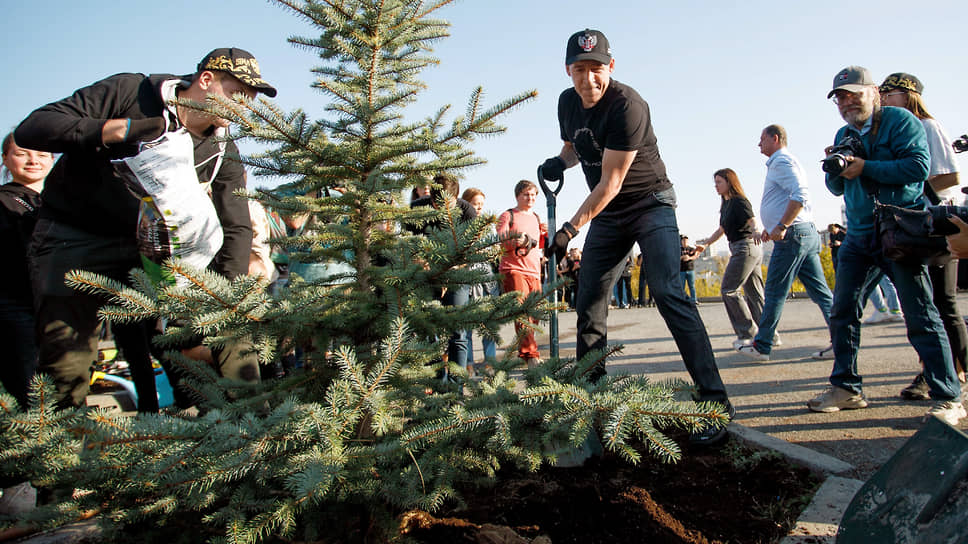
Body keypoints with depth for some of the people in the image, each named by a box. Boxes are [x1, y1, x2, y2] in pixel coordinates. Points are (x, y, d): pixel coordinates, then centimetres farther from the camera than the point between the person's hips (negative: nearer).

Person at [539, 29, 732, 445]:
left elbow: (611, 181, -24)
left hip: (649, 204, -7)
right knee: (588, 302, 5)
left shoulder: (626, 105, -23)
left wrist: (570, 229, -25)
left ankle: (714, 400, -20)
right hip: (605, 213, 7)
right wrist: (559, 162, -5)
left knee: (667, 292, -22)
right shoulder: (567, 102, 0)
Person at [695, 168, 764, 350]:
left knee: (728, 290, -9)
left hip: (745, 247, -10)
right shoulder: (725, 205, 17)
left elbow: (752, 220, -26)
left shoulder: (739, 201, -10)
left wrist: (754, 232, -47)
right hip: (751, 250, 10)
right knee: (754, 294, 11)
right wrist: (705, 244, 25)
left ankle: (747, 334, -6)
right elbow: (721, 230, 27)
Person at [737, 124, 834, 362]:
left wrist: (781, 226, -24)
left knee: (774, 292, -5)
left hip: (792, 235, -10)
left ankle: (762, 346, 1)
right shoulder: (781, 163, 24)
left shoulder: (782, 162, -8)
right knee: (819, 290, 6)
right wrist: (771, 227, 29)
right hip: (807, 234, 10)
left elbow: (800, 195, -22)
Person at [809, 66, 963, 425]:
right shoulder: (843, 135, 16)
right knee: (842, 312, 4)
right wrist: (835, 169, -3)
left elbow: (919, 165, -17)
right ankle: (846, 388, 13)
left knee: (921, 317, -6)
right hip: (858, 237, 7)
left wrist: (865, 168, -17)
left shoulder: (900, 120, -4)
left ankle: (948, 399, 3)